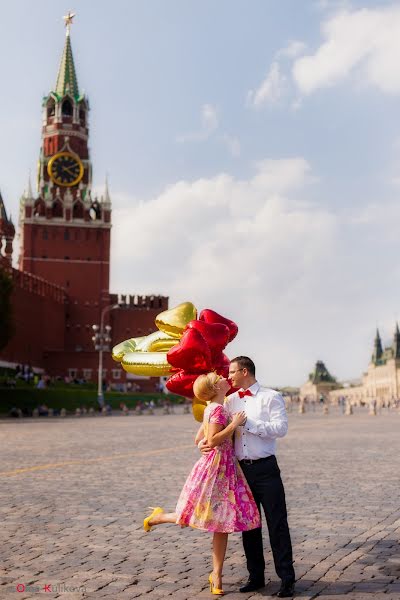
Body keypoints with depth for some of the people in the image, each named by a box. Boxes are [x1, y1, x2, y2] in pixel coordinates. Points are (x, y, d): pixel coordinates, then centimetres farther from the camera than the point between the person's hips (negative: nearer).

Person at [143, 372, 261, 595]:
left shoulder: (212, 409, 14)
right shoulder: (218, 409, -14)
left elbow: (199, 439, 18)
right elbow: (212, 441, -22)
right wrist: (234, 424, -19)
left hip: (226, 470, 9)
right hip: (214, 468, -9)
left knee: (223, 523, 7)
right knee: (191, 518, 2)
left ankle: (217, 575, 14)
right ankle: (158, 516, 28)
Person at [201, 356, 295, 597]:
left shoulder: (271, 397, -5)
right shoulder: (230, 401, 10)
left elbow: (281, 428, -17)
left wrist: (248, 423, -19)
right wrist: (205, 442, -9)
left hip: (265, 469, -5)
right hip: (241, 468, 5)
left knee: (277, 523, 0)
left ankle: (287, 579, 10)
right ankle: (256, 576, 26)